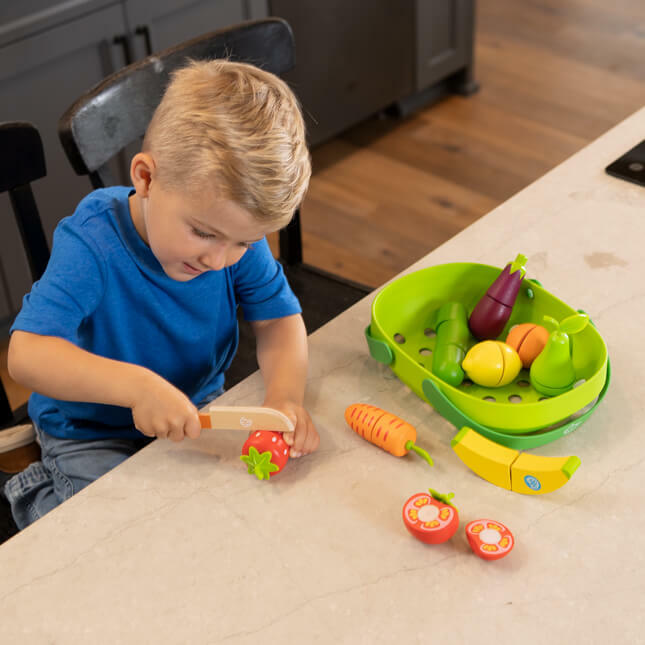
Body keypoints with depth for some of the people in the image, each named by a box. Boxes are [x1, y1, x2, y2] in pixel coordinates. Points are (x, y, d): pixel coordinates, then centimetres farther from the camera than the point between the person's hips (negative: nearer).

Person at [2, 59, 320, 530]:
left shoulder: (238, 229, -16)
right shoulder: (92, 245, -31)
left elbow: (279, 319, -12)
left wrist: (285, 394, -34)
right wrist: (136, 386, -50)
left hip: (199, 411, 4)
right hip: (92, 432, -4)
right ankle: (41, 496, 9)